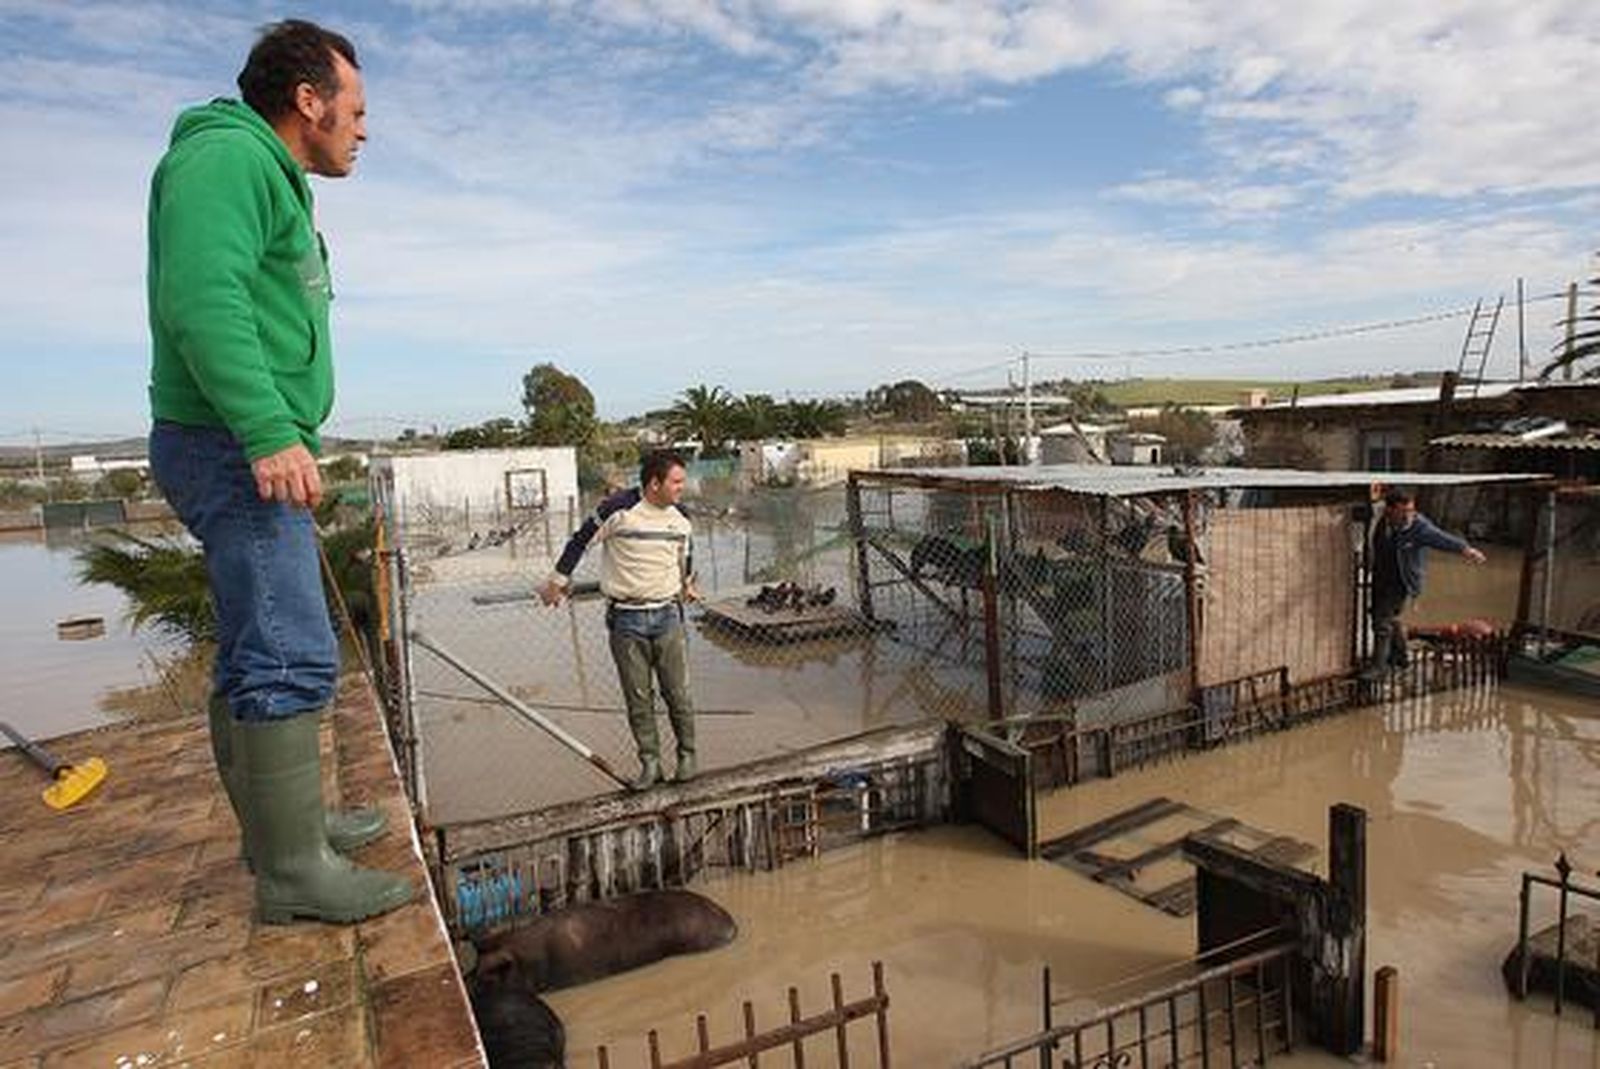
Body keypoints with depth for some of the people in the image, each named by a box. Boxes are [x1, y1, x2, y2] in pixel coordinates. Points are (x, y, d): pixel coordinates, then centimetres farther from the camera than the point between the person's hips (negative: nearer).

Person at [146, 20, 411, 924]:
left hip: (249, 449, 11)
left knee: (266, 649, 14)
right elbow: (201, 296, -23)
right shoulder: (229, 156, -8)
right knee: (290, 657, -10)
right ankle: (294, 869, -1)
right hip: (233, 447, -11)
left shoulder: (270, 178, 23)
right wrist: (269, 431, -30)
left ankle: (286, 820, 26)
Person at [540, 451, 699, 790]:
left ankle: (687, 754, 22)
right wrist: (558, 580, 10)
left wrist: (687, 582, 38)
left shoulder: (680, 516, 3)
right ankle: (650, 762, 18)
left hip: (667, 615, 3)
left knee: (678, 693, 4)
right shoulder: (619, 509, -12)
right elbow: (581, 539, 1)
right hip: (625, 619, -3)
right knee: (638, 697, 5)